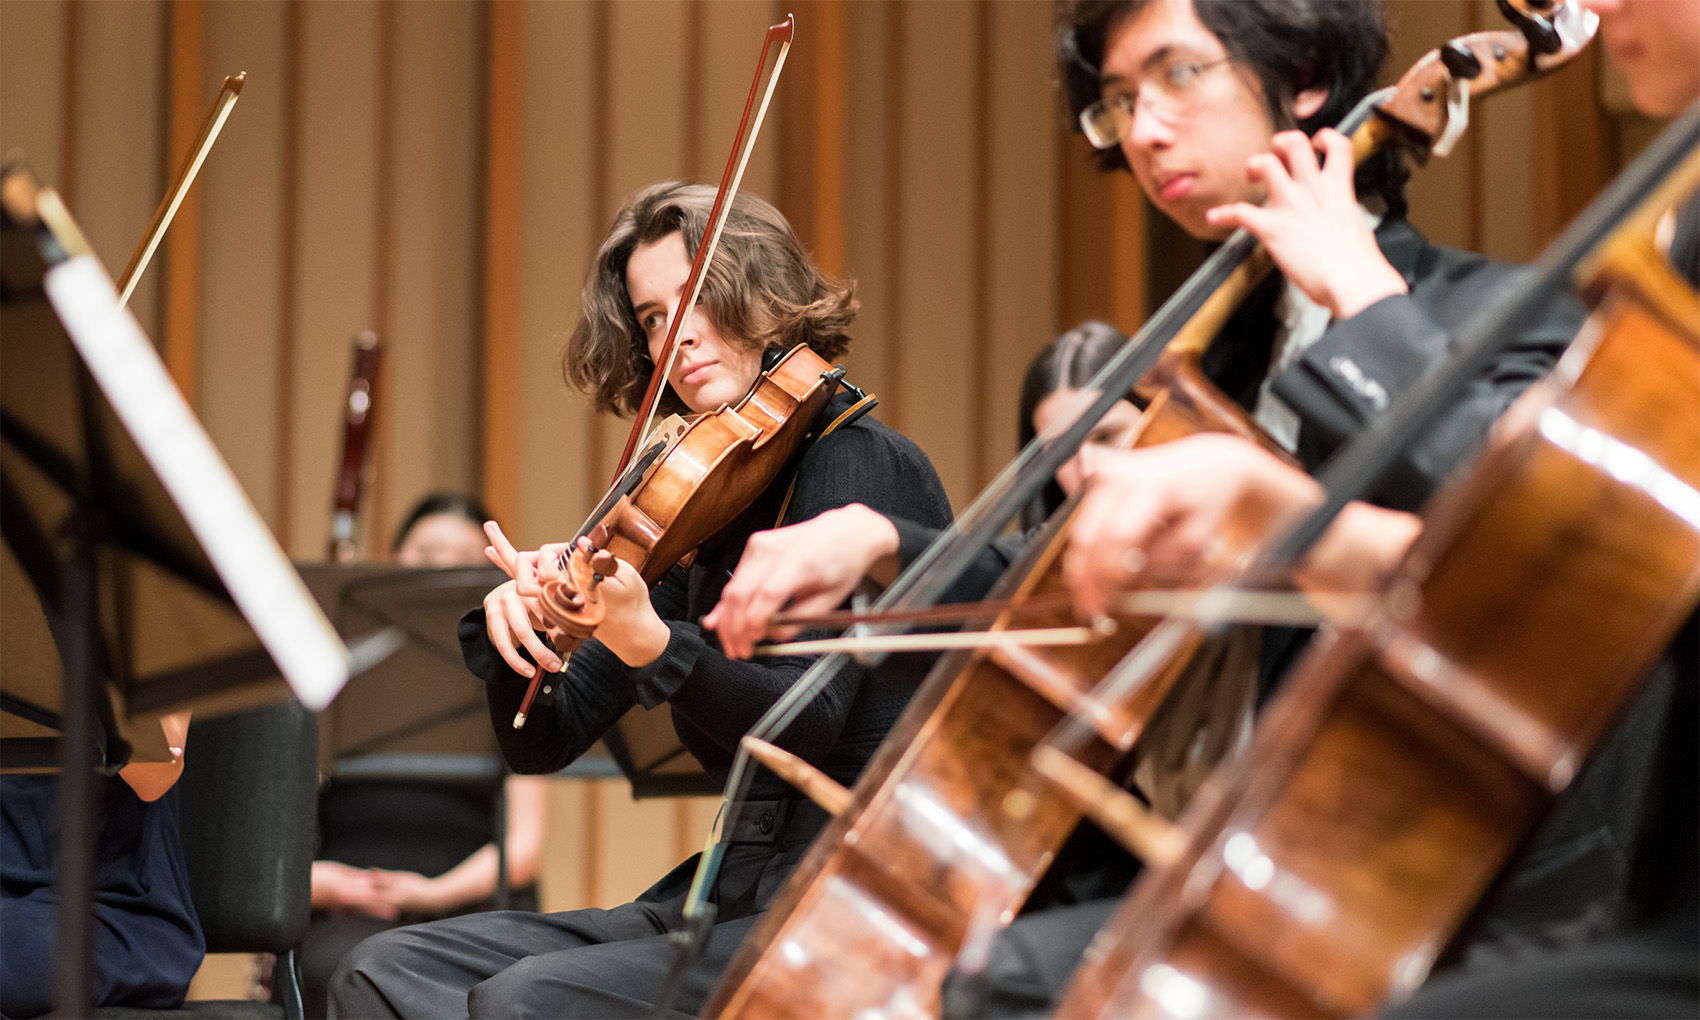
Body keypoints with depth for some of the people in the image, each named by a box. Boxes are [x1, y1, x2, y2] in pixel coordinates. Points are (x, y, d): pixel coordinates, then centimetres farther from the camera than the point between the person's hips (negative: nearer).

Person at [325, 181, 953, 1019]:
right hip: (727, 895, 8)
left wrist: (649, 643, -36)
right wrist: (513, 624, -6)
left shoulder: (859, 463, -7)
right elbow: (542, 740, 15)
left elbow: (804, 725, -20)